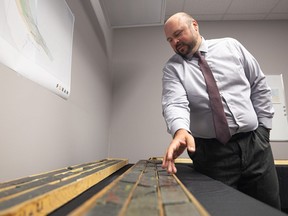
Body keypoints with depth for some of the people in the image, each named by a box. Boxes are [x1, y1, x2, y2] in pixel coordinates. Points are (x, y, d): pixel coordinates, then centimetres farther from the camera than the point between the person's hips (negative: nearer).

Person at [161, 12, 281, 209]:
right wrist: (180, 131, -37)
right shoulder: (172, 68, 1)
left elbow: (259, 85, 12)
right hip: (212, 152, -2)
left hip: (255, 143, 3)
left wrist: (263, 125, 7)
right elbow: (174, 103, -16)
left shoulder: (231, 46, 8)